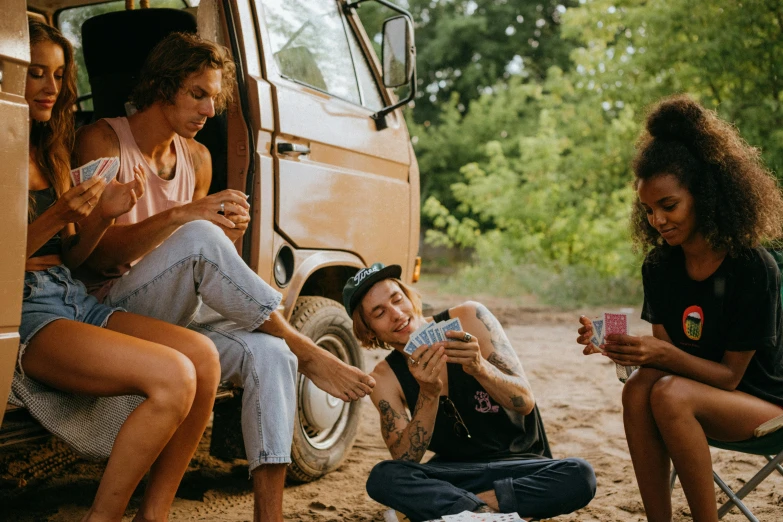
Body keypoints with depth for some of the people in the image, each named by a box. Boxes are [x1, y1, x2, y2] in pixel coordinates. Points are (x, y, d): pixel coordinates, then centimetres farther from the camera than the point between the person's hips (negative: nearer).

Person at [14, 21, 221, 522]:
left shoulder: (50, 151, 21)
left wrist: (104, 215, 2)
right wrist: (57, 216, -16)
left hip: (74, 300, 8)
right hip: (20, 309, -8)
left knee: (203, 355, -17)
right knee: (172, 376, -27)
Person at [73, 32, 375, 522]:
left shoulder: (198, 158, 14)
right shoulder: (103, 140, -4)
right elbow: (98, 252, -16)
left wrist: (228, 237, -9)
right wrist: (183, 215, -29)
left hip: (179, 312, 6)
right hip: (117, 309, -6)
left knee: (270, 355, -23)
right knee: (199, 238, -33)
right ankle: (308, 353, -23)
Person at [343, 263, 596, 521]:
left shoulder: (470, 318, -9)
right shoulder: (385, 378, -5)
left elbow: (525, 401, -12)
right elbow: (405, 462, -15)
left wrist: (479, 368, -32)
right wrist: (428, 393, -29)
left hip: (519, 467, 0)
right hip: (454, 473, 0)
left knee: (579, 476, -31)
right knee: (383, 478, -28)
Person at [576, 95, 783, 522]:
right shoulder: (659, 267, -2)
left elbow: (730, 374, -17)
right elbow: (663, 352, -2)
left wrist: (664, 355, -33)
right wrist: (618, 349, -22)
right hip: (698, 390, 5)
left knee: (670, 395, -32)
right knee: (639, 386, -27)